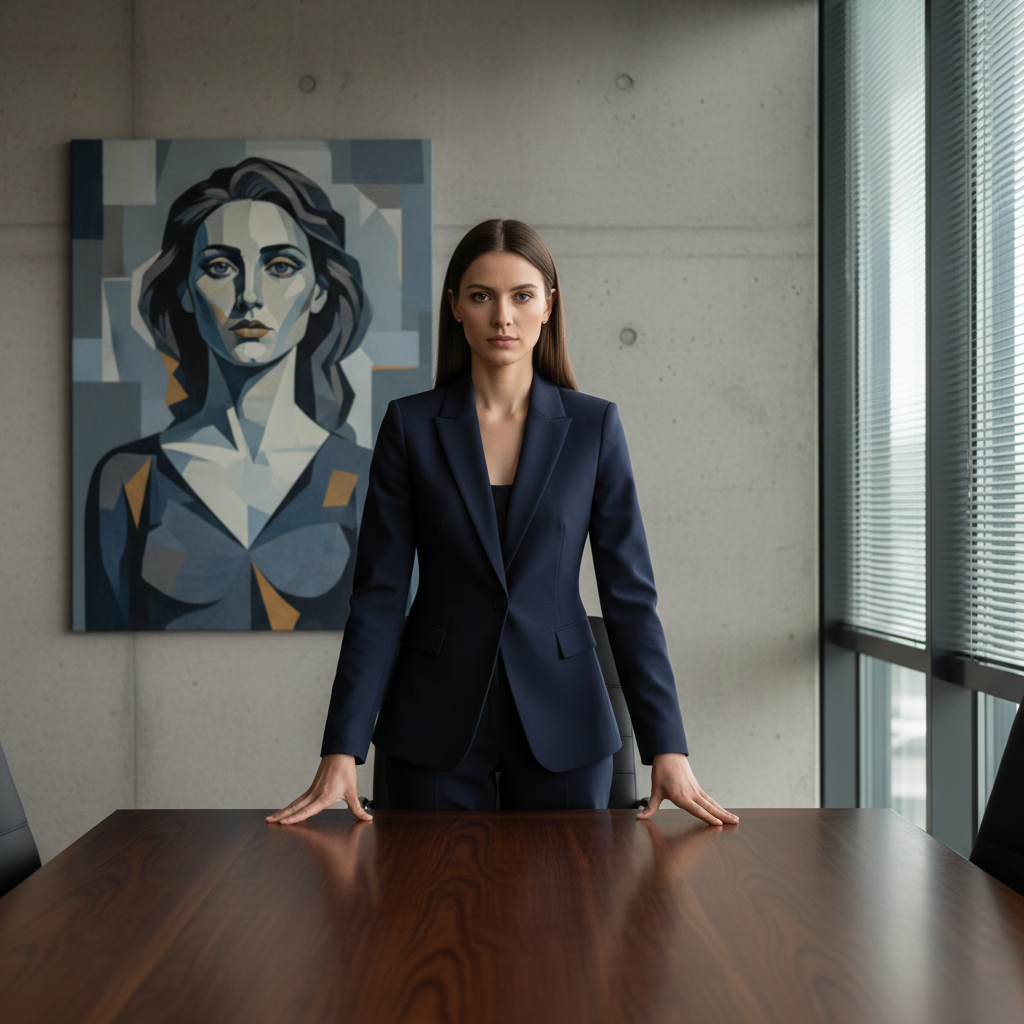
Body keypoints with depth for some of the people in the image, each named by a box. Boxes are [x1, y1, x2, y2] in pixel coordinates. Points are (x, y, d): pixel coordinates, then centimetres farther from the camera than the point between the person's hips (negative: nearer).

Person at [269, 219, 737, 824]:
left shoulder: (594, 426, -1)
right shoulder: (410, 425, -1)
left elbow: (629, 593, -2)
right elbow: (379, 594, -3)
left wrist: (668, 750, -9)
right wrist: (342, 752, -11)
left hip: (561, 726, 1)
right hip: (437, 724, 0)